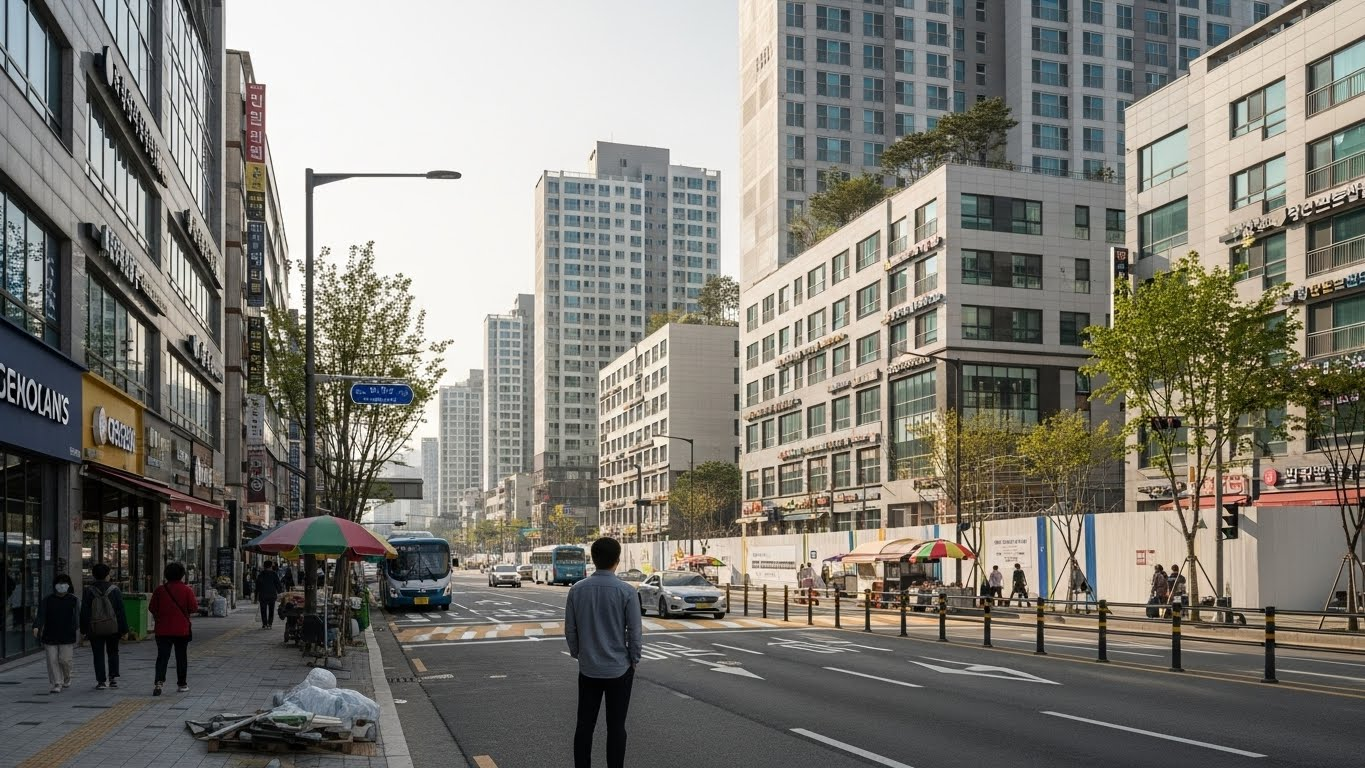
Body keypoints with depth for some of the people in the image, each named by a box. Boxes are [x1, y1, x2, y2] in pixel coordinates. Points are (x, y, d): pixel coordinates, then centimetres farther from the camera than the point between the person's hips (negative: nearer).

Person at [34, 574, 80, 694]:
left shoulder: (73, 600, 3)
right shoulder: (47, 600, 4)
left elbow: (78, 615, -6)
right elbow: (41, 615, -4)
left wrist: (79, 627, -21)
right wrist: (36, 627, -22)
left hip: (67, 637, -1)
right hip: (50, 636, 1)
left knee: (65, 659, -3)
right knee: (52, 660, -2)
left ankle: (67, 678, 25)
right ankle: (57, 684, 5)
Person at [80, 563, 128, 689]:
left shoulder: (88, 591, -2)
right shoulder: (114, 590, -3)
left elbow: (84, 612, 0)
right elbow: (121, 611, -2)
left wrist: (84, 629, 7)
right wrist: (124, 629, 3)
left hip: (95, 629, -1)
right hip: (112, 627, 1)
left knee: (98, 655, 4)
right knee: (113, 652, 16)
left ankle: (101, 681, 1)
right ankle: (113, 678, 10)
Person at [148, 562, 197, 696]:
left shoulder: (159, 590, -1)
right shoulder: (187, 590, -7)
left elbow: (152, 608, 2)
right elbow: (193, 608, -7)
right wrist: (196, 602, 14)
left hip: (163, 630, 1)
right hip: (182, 630, -1)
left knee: (162, 657, 1)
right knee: (181, 657, 9)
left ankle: (159, 681, -18)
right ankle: (182, 684, 14)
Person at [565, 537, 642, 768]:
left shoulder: (577, 590, -4)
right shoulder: (627, 591, -14)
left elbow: (570, 630, 2)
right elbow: (634, 632, -9)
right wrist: (634, 659, 6)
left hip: (588, 668, 3)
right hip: (619, 668, -3)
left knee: (585, 724, 10)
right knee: (616, 726, 5)